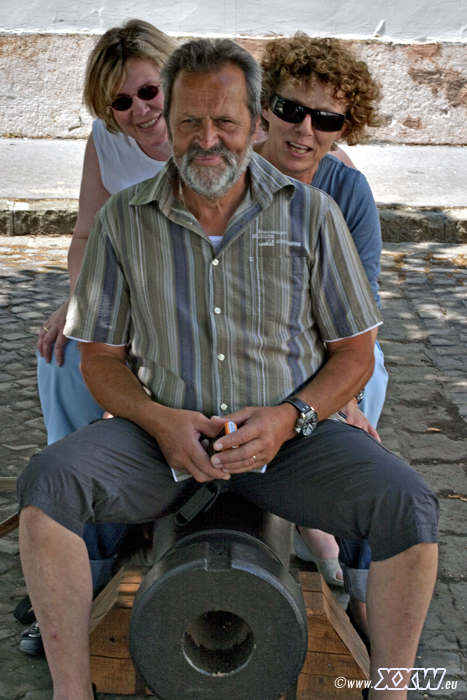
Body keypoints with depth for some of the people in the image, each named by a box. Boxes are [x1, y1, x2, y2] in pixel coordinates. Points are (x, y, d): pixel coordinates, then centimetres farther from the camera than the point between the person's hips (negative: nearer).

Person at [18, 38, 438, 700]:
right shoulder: (123, 219, 3)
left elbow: (355, 354, 4)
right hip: (163, 432, 1)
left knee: (408, 504, -26)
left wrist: (289, 417, -15)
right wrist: (158, 420, -14)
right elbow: (100, 358, 6)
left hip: (290, 433, 0)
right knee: (47, 482, -27)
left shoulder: (311, 214, 1)